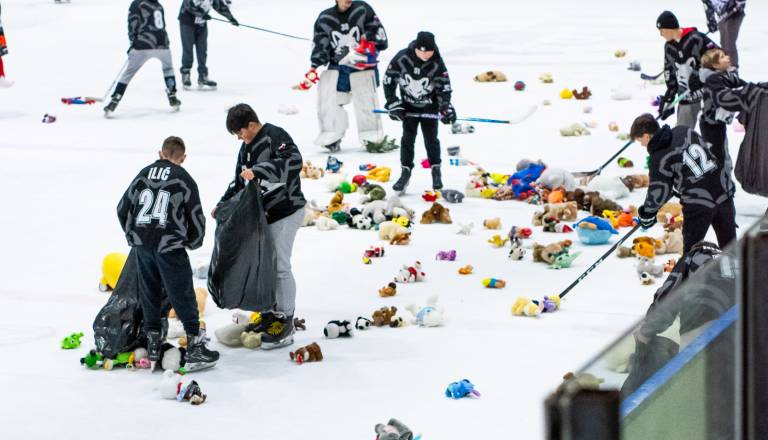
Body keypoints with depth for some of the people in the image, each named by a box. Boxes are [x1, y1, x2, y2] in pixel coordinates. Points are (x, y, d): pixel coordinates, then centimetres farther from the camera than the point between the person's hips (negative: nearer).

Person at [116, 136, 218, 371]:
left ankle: (153, 342, 22)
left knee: (149, 292, 17)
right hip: (170, 246, -4)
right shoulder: (184, 179, 0)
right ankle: (194, 347, -2)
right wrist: (193, 242, 20)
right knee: (183, 295, 0)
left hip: (142, 245, 4)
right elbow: (196, 217, 2)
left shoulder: (143, 174, 11)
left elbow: (123, 209, 16)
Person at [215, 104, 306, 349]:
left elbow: (294, 162, -30)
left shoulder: (275, 136, -14)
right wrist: (223, 205, 13)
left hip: (285, 211, -9)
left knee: (279, 266, -9)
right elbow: (239, 183, 24)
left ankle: (285, 324, -4)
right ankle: (269, 315, 24)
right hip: (263, 214, 9)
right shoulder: (247, 148, 15)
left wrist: (257, 171, -33)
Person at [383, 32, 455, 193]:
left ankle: (436, 171, 20)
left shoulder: (436, 63, -22)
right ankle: (405, 172, 10)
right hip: (408, 106, 1)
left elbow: (444, 88, -13)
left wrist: (446, 109, -24)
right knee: (407, 138, 1)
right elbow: (388, 80, -11)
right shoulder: (402, 58, -22)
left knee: (431, 139, 4)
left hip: (429, 107, 0)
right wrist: (393, 104, -12)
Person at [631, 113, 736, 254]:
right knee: (729, 242, 19)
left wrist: (647, 213, 14)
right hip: (724, 189, 6)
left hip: (698, 203, -6)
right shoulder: (684, 131, 4)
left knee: (691, 247, 10)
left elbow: (659, 191, -6)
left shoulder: (659, 158, -12)